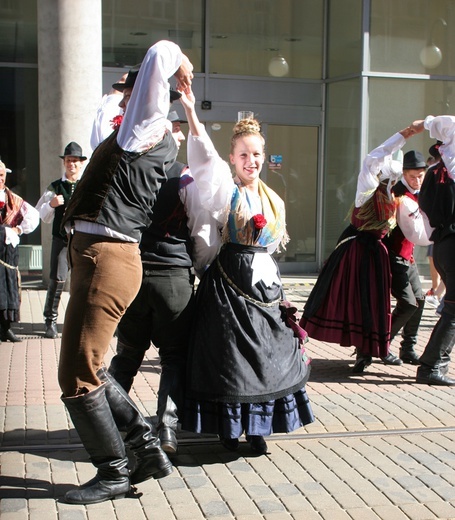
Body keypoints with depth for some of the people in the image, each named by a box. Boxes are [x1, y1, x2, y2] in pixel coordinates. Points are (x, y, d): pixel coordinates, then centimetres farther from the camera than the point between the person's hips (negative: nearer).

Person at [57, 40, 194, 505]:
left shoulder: (146, 127, -7)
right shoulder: (153, 140, 20)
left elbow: (160, 52, -17)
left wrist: (178, 63, 2)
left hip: (106, 258, -10)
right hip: (96, 256, 10)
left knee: (76, 375, -3)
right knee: (88, 367, 18)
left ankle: (113, 473, 11)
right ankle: (147, 446, 23)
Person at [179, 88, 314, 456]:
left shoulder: (274, 200, 13)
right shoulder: (225, 190, -4)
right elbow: (205, 158, -20)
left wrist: (271, 277, 12)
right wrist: (190, 111, -30)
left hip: (264, 281, 6)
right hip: (230, 281, -5)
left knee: (266, 352, 7)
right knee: (229, 352, -1)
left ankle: (257, 428, 20)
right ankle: (229, 428, 13)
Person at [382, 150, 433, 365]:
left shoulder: (417, 193, 7)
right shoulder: (403, 198, -24)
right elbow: (420, 237, -27)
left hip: (407, 256, 10)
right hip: (394, 257, -10)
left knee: (419, 299, 12)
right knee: (408, 303, -14)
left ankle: (408, 349, 22)